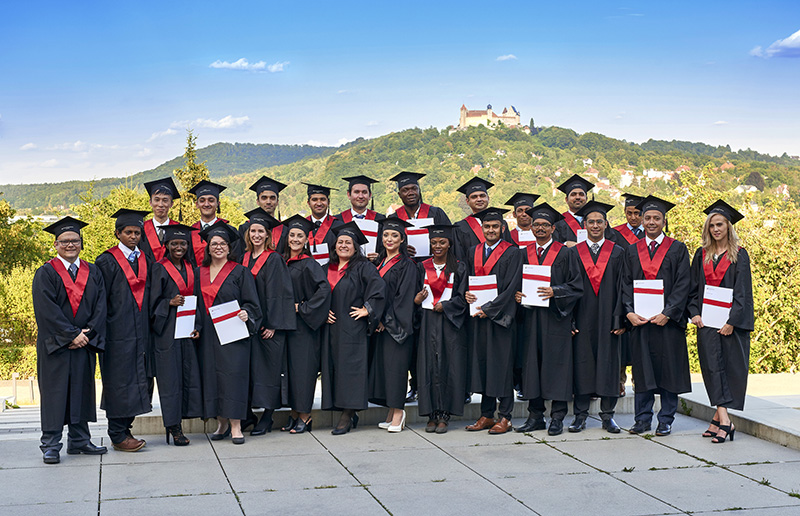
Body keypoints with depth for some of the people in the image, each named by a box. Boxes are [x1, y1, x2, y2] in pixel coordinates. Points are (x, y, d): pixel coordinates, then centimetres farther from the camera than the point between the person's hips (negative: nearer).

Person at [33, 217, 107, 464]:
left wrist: (88, 333, -11)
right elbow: (47, 310, -12)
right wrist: (72, 334, -17)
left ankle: (79, 441, 15)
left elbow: (100, 306, 3)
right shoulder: (46, 274, -2)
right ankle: (50, 446, 3)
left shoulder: (93, 273, 11)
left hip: (85, 343, 4)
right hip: (55, 345, -4)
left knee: (82, 390, 7)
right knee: (55, 392, -2)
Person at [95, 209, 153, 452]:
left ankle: (124, 429, 16)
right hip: (117, 331, -6)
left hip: (141, 331, 6)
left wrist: (150, 324, 9)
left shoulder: (145, 259, 13)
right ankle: (118, 436, 4)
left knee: (140, 380, 6)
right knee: (119, 381, -3)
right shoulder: (107, 261, -3)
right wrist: (102, 330, -11)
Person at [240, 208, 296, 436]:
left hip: (268, 324, -6)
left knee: (267, 367, -1)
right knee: (247, 366, 6)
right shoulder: (244, 258, 12)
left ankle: (267, 417, 5)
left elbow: (278, 293, -11)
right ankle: (246, 414, 14)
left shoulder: (274, 259, -6)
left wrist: (273, 324, -15)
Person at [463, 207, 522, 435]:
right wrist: (467, 293, -5)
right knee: (481, 363, 6)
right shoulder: (473, 252, 14)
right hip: (477, 315, 5)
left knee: (501, 363, -3)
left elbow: (511, 286, -10)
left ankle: (505, 417, 4)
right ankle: (486, 415, 13)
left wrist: (489, 308, -16)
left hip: (500, 316, -5)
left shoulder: (512, 253, -3)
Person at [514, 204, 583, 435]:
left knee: (556, 364, -3)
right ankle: (535, 416, 12)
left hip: (556, 317, -4)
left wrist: (555, 292, -18)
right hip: (531, 318, 4)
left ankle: (557, 417, 4)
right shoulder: (524, 254, 13)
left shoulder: (565, 253, 2)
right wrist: (517, 294, -4)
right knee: (532, 363, 4)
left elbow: (576, 286, -3)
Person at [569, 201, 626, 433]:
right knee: (581, 363, 1)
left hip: (607, 319, 0)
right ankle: (580, 415, 9)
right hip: (582, 320, 0)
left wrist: (620, 319, -6)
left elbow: (622, 288, 3)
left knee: (608, 364, 3)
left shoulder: (617, 253, 6)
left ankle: (607, 416, 11)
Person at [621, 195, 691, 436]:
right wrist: (630, 312, -7)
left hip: (668, 320, -2)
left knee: (668, 369, 2)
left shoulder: (677, 249, 2)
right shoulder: (632, 251, 11)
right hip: (639, 320, 2)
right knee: (642, 371, 5)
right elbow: (626, 284, 8)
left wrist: (667, 313, -14)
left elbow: (683, 284, -5)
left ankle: (666, 420, 11)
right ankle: (643, 419, 14)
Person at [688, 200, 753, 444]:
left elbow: (742, 291, -6)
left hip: (732, 321, -3)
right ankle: (724, 420, -5)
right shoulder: (702, 255, 11)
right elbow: (693, 287, 13)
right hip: (706, 321, 3)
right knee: (712, 366, -4)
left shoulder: (739, 255, 0)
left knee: (731, 367, -2)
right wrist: (694, 312, -2)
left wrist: (732, 321, -14)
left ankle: (719, 417, 3)